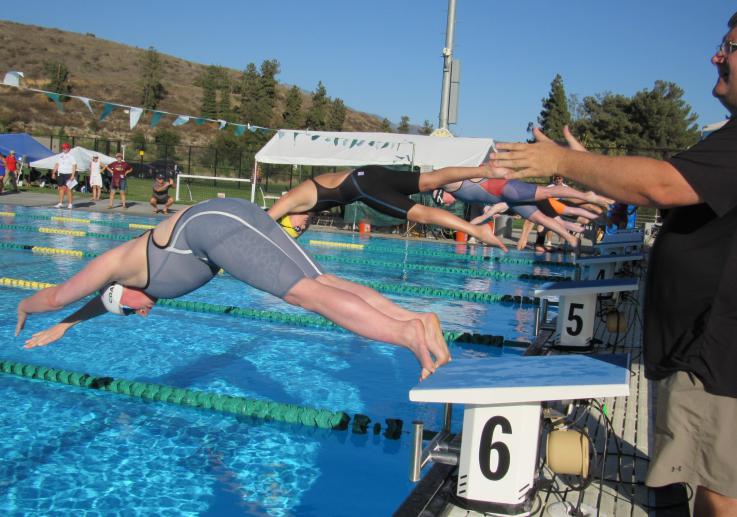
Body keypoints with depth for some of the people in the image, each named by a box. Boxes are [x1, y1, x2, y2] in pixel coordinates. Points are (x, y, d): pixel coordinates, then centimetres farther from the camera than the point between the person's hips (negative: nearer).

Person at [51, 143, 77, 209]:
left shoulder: (71, 156, -4)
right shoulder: (59, 156, 13)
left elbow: (74, 166, -10)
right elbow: (57, 164, 16)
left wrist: (73, 175, -18)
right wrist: (53, 173, 10)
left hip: (68, 174, -5)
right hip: (60, 174, 5)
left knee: (68, 189, -5)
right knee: (61, 188, 7)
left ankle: (70, 204, 0)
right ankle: (60, 203, 12)